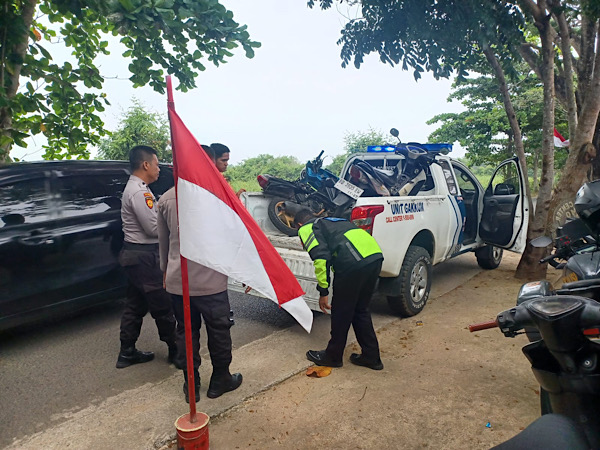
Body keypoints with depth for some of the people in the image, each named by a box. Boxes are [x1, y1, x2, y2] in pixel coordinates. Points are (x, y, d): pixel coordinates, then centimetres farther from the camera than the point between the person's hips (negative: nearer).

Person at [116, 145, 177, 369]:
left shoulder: (134, 188, 16)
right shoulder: (139, 192, -19)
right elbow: (154, 228, -21)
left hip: (135, 254, 11)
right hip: (143, 256, -11)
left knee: (135, 304, 15)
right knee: (162, 304, 1)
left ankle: (127, 352, 24)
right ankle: (175, 349, 14)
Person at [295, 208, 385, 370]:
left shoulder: (306, 228, 11)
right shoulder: (331, 221, 35)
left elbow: (321, 257, -8)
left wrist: (323, 291, -3)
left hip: (354, 262, -8)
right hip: (375, 255, 8)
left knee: (341, 312, 11)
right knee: (360, 311, 23)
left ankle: (333, 356, 28)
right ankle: (371, 357, 30)